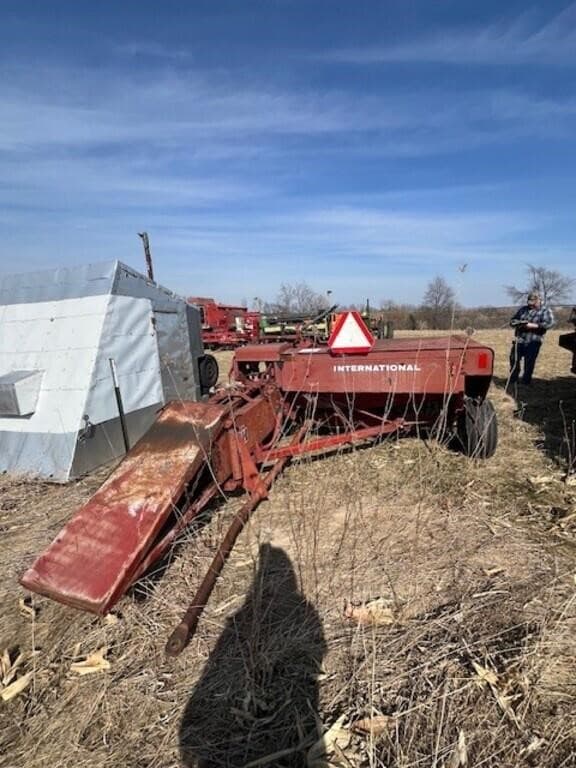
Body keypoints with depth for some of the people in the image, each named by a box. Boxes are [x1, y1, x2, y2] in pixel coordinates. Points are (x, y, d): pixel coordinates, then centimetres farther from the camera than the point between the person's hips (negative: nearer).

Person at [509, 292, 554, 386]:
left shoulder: (546, 311, 1)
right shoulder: (523, 309, 15)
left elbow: (549, 323, -13)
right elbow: (512, 321, 16)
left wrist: (532, 325, -20)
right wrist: (517, 323, -8)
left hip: (533, 342, -4)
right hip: (519, 340, 4)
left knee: (529, 363, -1)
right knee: (514, 359, 6)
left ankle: (526, 382, 11)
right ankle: (512, 380, 20)